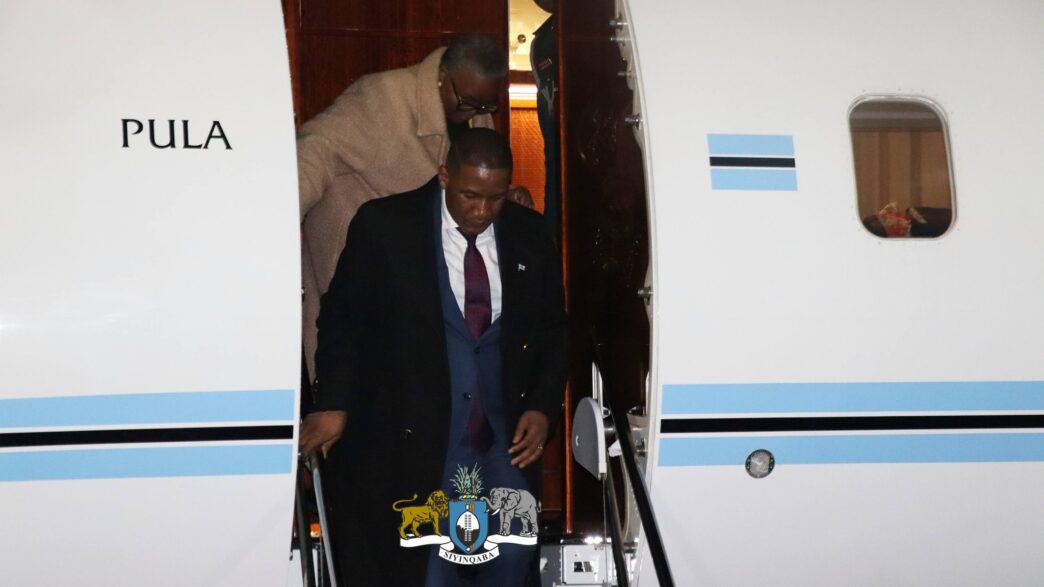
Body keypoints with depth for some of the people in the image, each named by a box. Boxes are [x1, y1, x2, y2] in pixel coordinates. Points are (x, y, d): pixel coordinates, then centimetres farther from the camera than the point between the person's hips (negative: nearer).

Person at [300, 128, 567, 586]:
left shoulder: (528, 235, 5)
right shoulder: (384, 226, -4)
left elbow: (552, 329, 15)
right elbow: (342, 319, 1)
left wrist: (543, 407, 2)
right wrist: (334, 405, -10)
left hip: (502, 434, 3)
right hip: (411, 434, -3)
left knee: (512, 550, -9)